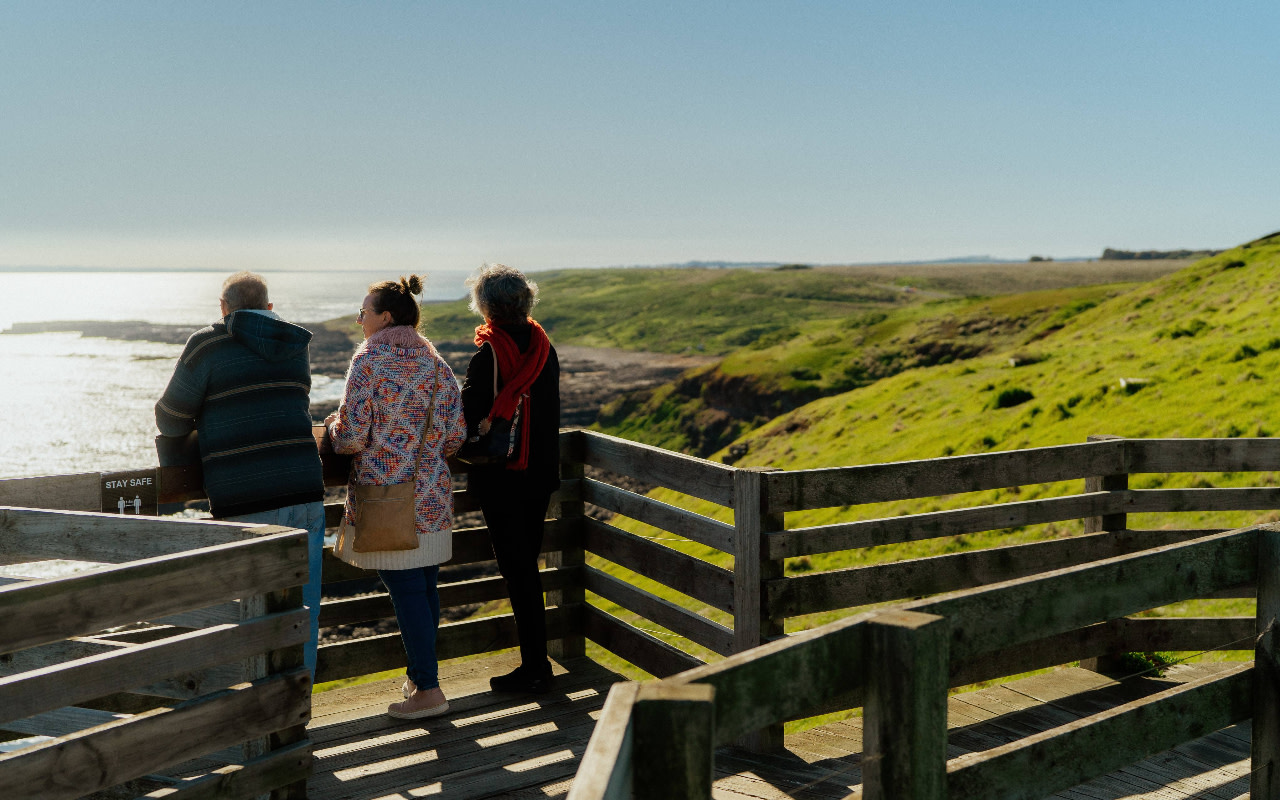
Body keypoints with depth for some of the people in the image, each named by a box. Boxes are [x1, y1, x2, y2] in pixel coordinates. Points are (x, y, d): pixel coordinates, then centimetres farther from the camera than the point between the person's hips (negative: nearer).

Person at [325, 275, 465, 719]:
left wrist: (333, 426, 7)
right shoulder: (435, 362, 6)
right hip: (431, 493, 6)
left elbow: (353, 436, -14)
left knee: (404, 589, -1)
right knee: (424, 586, 13)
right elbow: (455, 435, 5)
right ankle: (419, 674, 25)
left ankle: (428, 690, 2)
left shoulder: (369, 360, -11)